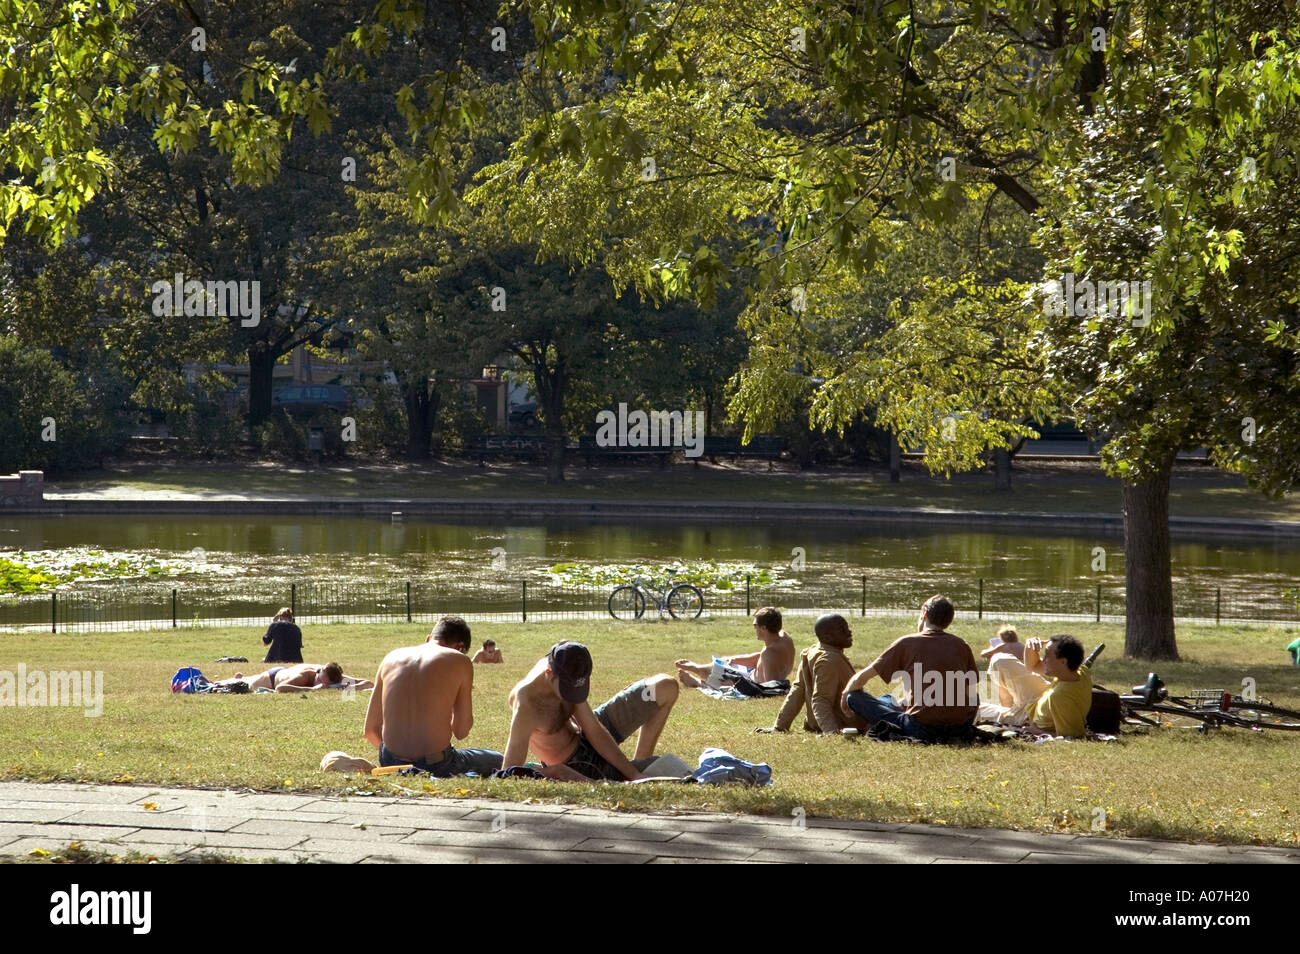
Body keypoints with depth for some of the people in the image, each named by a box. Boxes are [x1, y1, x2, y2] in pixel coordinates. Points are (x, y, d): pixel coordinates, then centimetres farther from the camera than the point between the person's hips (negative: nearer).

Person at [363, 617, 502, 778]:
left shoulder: (392, 657, 10)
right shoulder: (459, 660, -2)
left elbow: (371, 730, 10)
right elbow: (461, 731, 1)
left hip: (390, 763, 6)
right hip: (436, 767, -6)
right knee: (496, 760, 23)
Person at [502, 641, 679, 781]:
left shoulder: (567, 675, -15)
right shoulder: (526, 705, -37)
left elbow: (595, 731, -10)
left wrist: (633, 773, -15)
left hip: (584, 736, 7)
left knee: (666, 687, 4)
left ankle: (638, 767, 14)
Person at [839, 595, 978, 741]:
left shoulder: (906, 643, 5)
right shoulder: (961, 645, 12)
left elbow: (862, 677, 9)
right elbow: (973, 695, 16)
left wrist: (845, 694, 30)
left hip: (920, 729, -4)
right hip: (961, 729, 4)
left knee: (855, 697, 8)